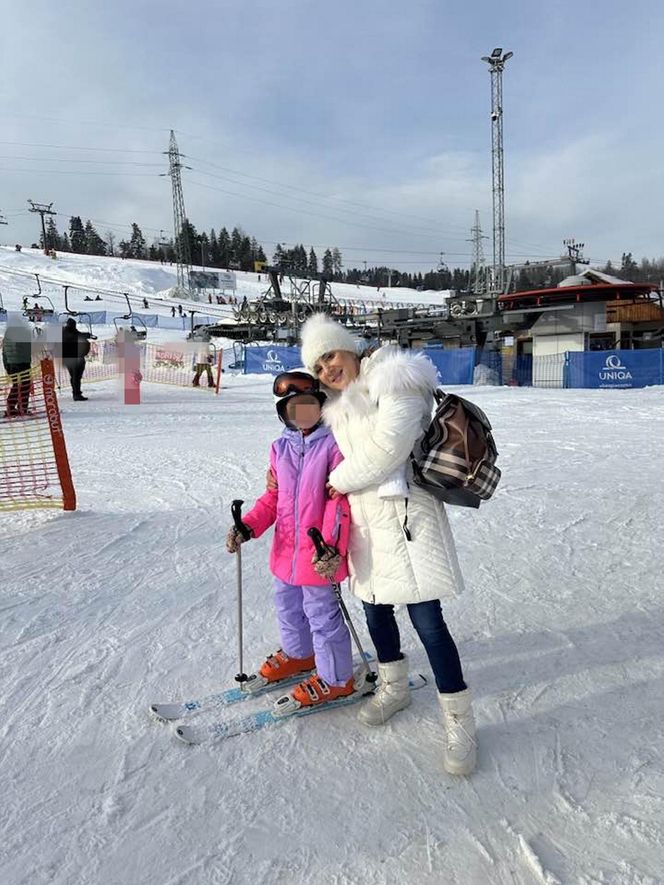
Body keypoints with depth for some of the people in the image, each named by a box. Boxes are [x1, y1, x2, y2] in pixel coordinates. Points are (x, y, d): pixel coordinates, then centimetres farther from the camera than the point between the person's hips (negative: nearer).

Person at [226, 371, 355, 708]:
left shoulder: (333, 444, -12)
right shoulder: (280, 448, 7)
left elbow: (339, 499, -18)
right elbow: (273, 496, 11)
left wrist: (332, 545, -27)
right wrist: (248, 526, -3)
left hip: (318, 554, -7)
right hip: (286, 549, 7)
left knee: (322, 614, 4)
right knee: (287, 606, 24)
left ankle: (336, 679, 25)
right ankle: (298, 654, 50)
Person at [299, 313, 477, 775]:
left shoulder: (393, 382, -10)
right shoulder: (340, 406, 15)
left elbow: (386, 449, -19)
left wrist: (342, 480, -8)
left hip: (404, 513, -8)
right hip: (366, 518, 8)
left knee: (427, 619, -6)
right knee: (376, 609, 17)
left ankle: (460, 721, 9)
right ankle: (395, 687, 41)